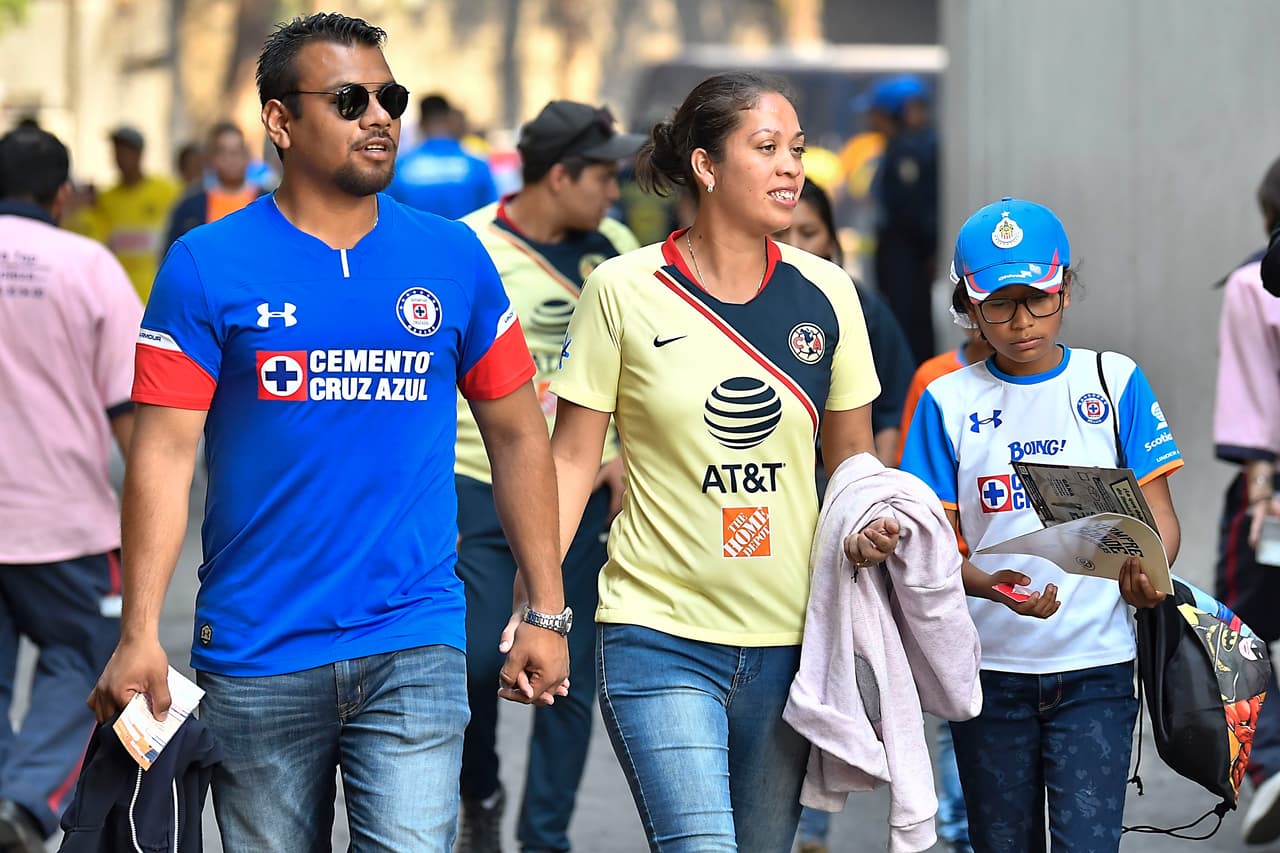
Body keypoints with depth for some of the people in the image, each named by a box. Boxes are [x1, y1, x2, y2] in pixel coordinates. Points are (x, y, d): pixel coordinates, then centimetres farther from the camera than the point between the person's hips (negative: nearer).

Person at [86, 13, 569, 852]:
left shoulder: (453, 257, 5)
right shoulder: (207, 266, -2)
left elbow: (517, 435, 11)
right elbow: (165, 454, -6)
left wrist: (546, 613, 6)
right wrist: (140, 634, -14)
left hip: (414, 651, 1)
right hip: (257, 654, -1)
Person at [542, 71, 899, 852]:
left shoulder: (825, 294, 5)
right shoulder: (625, 290, -5)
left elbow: (852, 457, 14)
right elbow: (573, 457, -1)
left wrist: (874, 524, -8)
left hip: (786, 641, 4)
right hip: (660, 635, -4)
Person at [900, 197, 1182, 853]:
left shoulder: (1113, 381, 3)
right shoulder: (949, 401, 3)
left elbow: (1159, 516, 4)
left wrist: (1146, 575, -19)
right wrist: (992, 586, -21)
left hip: (1095, 665, -1)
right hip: (989, 669, 1)